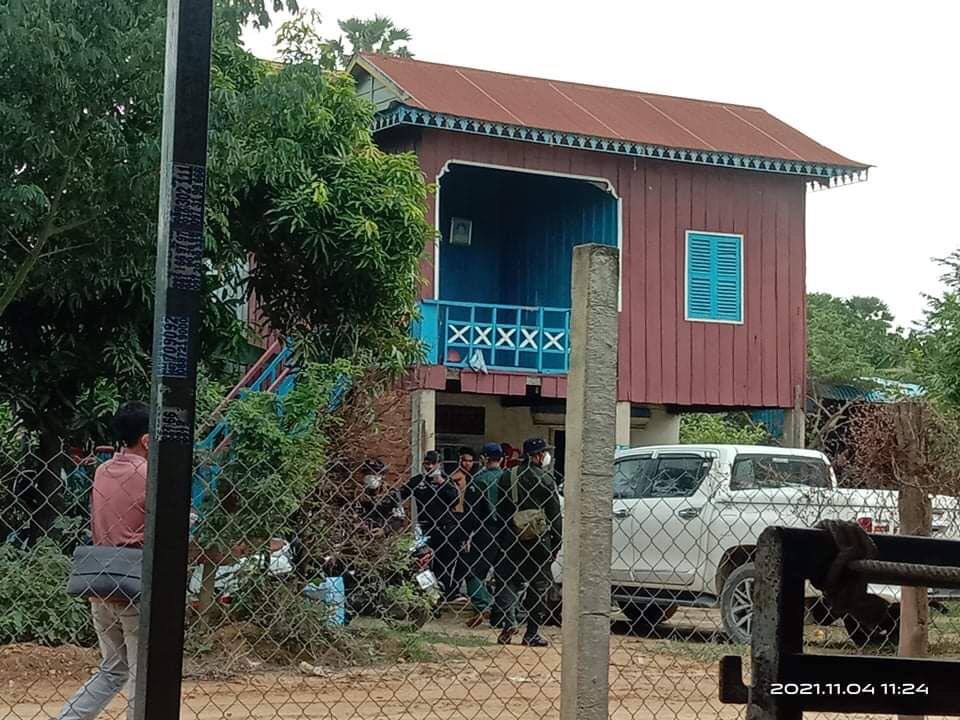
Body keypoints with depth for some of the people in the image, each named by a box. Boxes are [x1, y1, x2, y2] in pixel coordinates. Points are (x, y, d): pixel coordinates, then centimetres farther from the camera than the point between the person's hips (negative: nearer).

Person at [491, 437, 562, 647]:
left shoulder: (506, 477, 7)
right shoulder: (545, 480, -7)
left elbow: (499, 511, 10)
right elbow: (555, 517, -7)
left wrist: (501, 539, 15)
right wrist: (556, 546, 0)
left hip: (510, 541, 4)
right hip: (538, 543, -4)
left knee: (508, 582, 10)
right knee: (539, 586, 5)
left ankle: (506, 623, -9)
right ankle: (532, 634, 6)